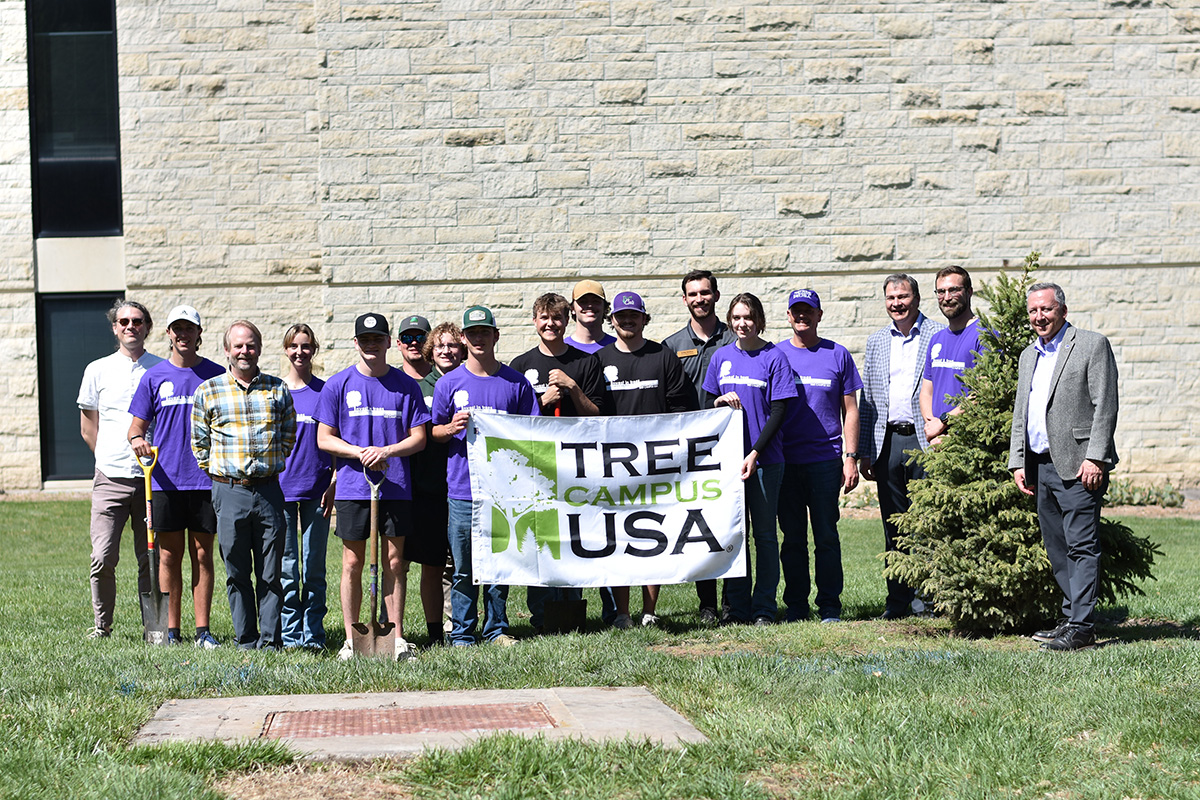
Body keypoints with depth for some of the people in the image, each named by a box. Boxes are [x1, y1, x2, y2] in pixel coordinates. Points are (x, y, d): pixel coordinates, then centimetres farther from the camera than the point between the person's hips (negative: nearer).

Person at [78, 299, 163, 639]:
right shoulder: (97, 371, 9)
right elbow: (88, 428, 15)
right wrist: (112, 460, 10)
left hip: (152, 479, 0)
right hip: (110, 480, 0)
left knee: (151, 559, 2)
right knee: (103, 558, -6)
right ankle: (101, 624, 8)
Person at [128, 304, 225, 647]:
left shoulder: (215, 375, 6)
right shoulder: (153, 377, 6)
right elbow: (137, 424, 7)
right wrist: (137, 440, -16)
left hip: (206, 478, 0)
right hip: (165, 479, 0)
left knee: (202, 554, 2)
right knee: (169, 556, 3)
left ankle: (202, 630, 5)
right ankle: (171, 630, 8)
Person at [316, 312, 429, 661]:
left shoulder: (405, 385, 6)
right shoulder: (338, 385, 4)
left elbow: (419, 437, 5)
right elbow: (324, 439, 4)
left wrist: (386, 451, -13)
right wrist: (361, 453, -12)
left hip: (397, 487, 1)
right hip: (352, 487, -1)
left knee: (394, 562, 4)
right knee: (352, 564, 3)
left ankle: (397, 638, 9)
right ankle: (351, 639, 9)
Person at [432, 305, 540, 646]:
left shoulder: (516, 382, 7)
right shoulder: (449, 383, 5)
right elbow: (433, 432, 9)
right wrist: (451, 428, -11)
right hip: (462, 489, -1)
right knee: (464, 569, 1)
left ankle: (497, 629, 18)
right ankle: (462, 634, 9)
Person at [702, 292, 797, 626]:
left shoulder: (773, 357, -3)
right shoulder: (721, 357, 9)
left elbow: (779, 411, -6)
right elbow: (707, 404, 17)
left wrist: (755, 453, -14)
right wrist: (720, 401, -7)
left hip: (764, 459, -3)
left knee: (764, 533, 1)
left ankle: (764, 608, 7)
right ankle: (737, 606, 13)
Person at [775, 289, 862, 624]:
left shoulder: (837, 355, 6)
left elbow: (850, 410, 7)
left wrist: (851, 457, -1)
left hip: (825, 460, -1)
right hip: (785, 461, 1)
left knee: (826, 536, -1)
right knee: (792, 537, 5)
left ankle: (830, 607, 6)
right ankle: (795, 605, 13)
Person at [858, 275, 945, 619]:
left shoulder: (939, 336, 0)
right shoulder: (877, 341, 14)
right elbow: (867, 400, 15)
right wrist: (864, 452, 10)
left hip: (924, 440, -4)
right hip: (887, 442, 4)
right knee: (894, 526, 7)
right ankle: (898, 599, 13)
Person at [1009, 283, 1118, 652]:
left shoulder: (1092, 345, -2)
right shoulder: (1028, 355, 20)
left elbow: (1105, 406, -9)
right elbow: (1020, 414, 22)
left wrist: (1095, 458, -16)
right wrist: (1017, 462, 12)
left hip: (1078, 465, -8)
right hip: (1041, 466, 8)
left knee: (1081, 546, -9)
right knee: (1057, 548, 10)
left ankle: (1082, 627, -10)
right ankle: (1071, 617, 17)